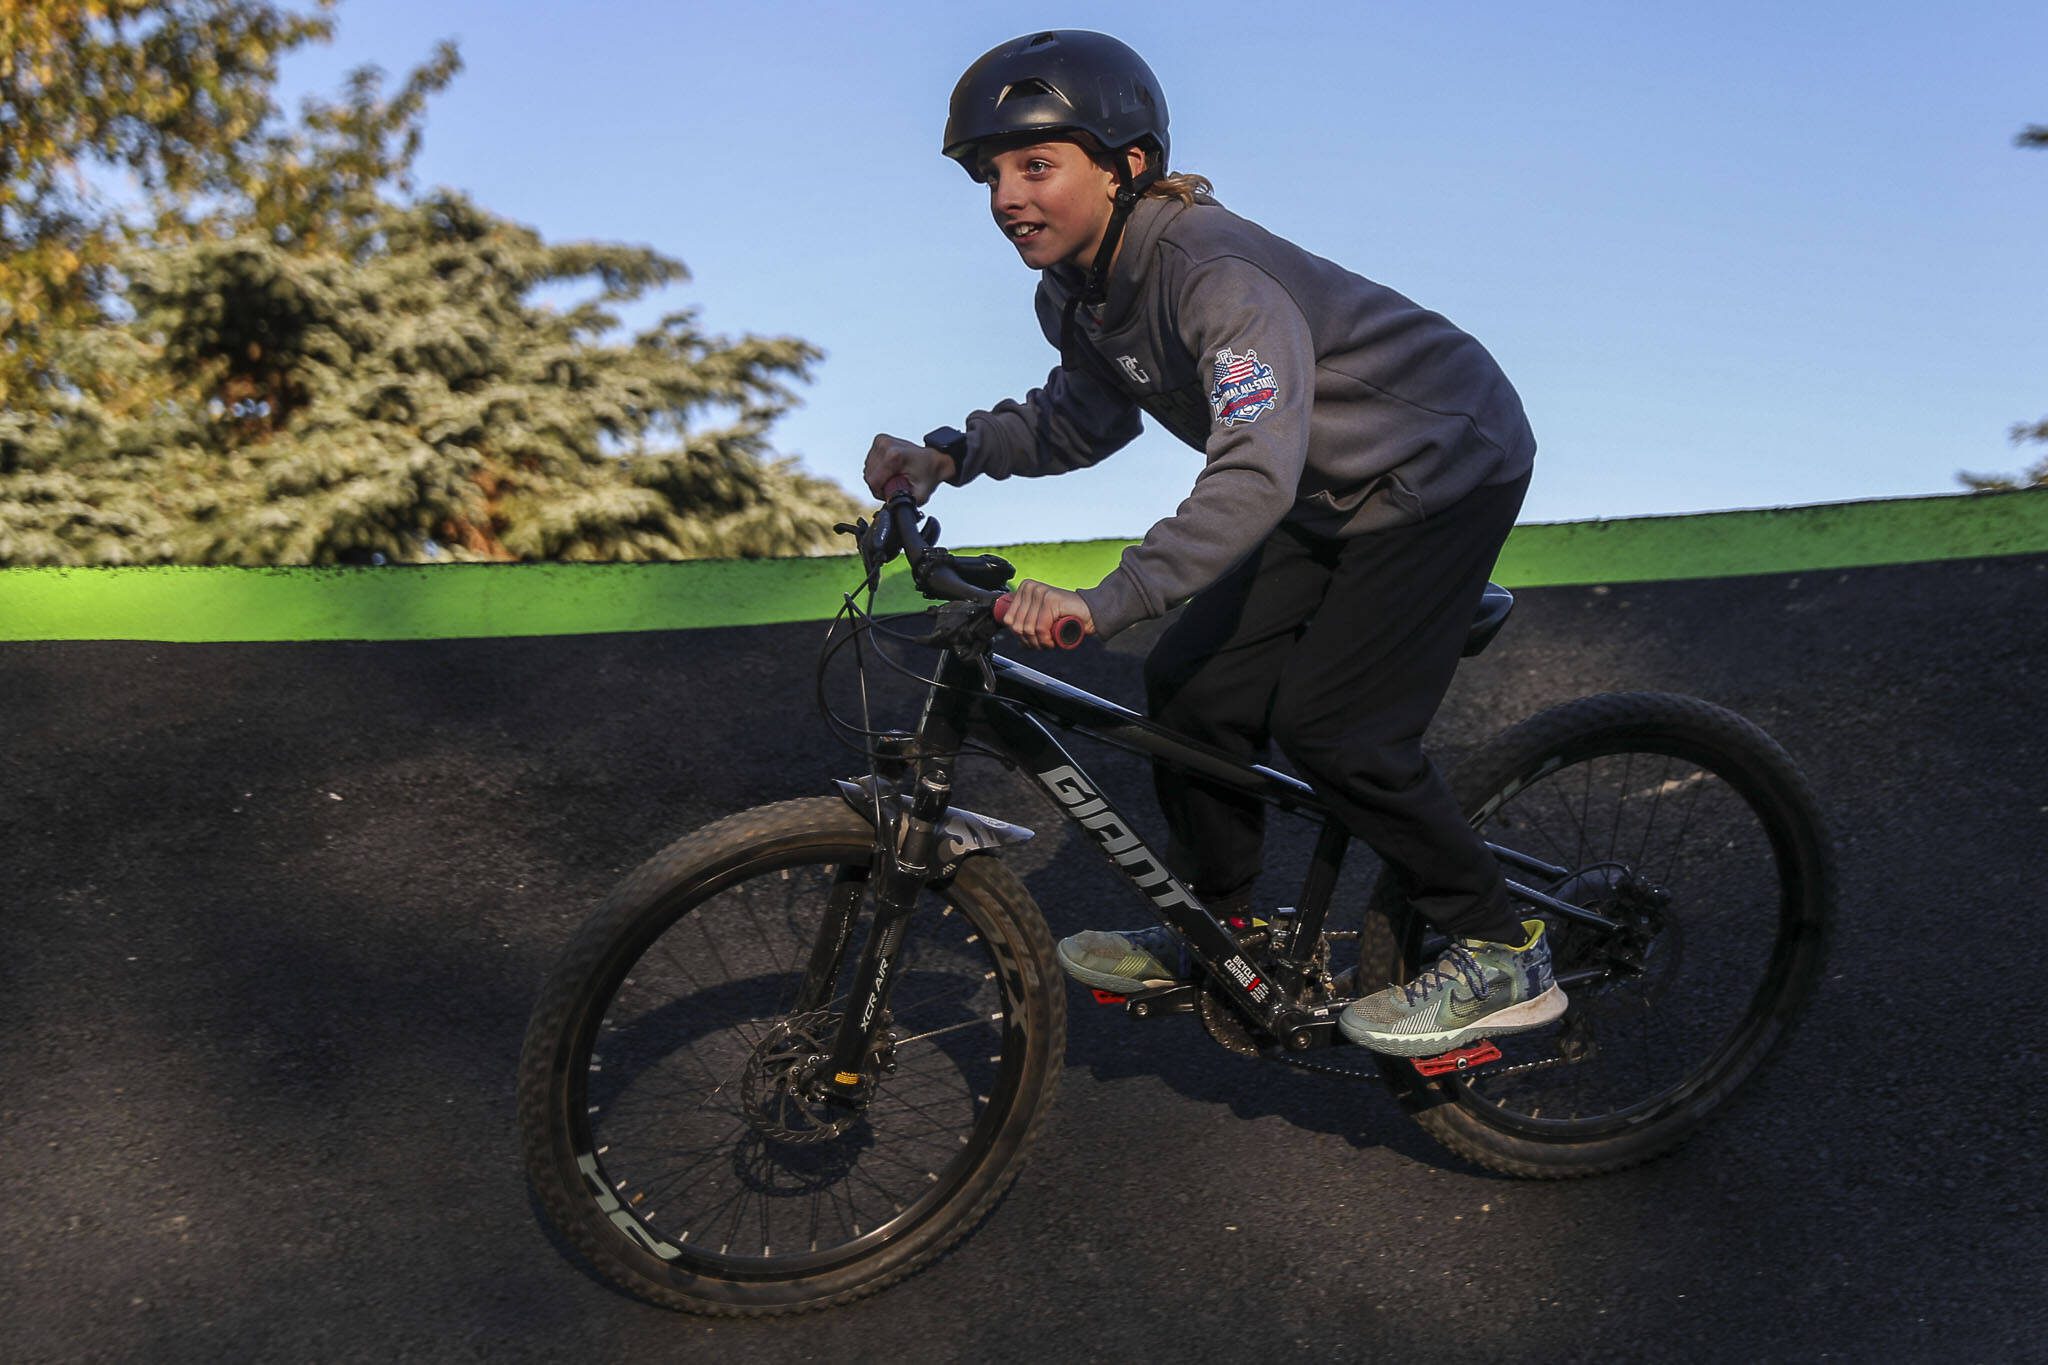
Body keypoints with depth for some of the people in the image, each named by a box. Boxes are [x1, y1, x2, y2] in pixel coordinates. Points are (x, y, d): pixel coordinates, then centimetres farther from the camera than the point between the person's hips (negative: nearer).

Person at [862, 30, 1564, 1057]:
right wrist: (946, 456, -4)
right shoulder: (1078, 291, -4)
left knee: (1328, 728, -16)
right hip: (1334, 499, 9)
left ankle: (1502, 958, 1)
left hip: (1446, 468, -9)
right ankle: (1215, 934, 21)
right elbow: (1082, 419, 11)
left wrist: (1109, 600, -53)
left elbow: (1257, 472, -43)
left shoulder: (1215, 272, -32)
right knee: (1193, 684, 3)